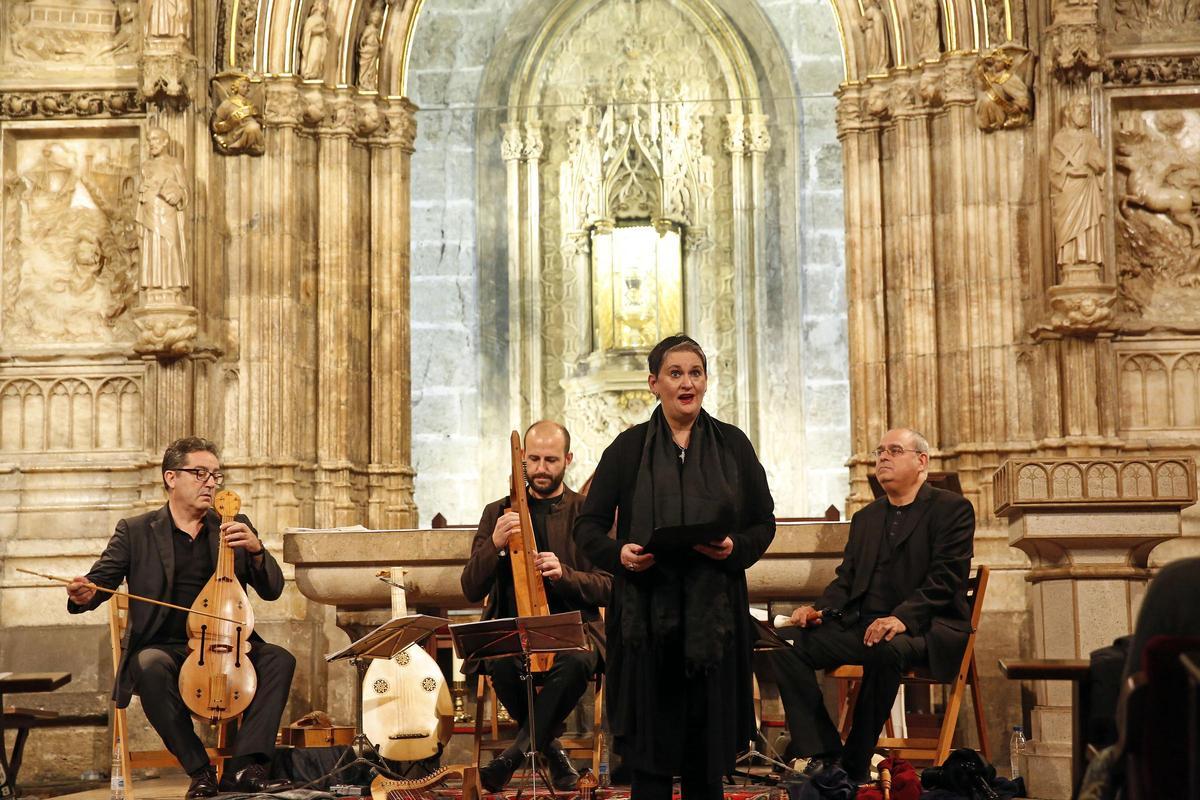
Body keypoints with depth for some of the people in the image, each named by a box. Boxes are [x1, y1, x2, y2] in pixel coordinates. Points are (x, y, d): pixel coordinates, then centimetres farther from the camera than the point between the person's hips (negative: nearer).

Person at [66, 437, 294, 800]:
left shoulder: (234, 528, 13)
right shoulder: (135, 531, 7)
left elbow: (272, 590, 7)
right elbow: (100, 580, 1)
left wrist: (255, 550, -14)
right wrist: (84, 595, -25)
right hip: (163, 648, -2)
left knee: (279, 658, -25)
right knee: (150, 666, -36)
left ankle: (243, 766, -26)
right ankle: (200, 769, -22)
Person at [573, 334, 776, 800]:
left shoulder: (733, 445, 7)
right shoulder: (629, 447, 5)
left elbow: (764, 523, 10)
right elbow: (588, 526, 5)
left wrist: (736, 548, -11)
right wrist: (618, 553, -15)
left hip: (714, 612, 1)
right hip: (646, 615, -1)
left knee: (708, 747, 4)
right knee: (649, 748, 0)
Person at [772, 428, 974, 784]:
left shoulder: (952, 509, 1)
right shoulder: (865, 518, 23)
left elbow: (945, 580, -10)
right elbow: (846, 579, 19)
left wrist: (902, 618, -25)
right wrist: (819, 609, -3)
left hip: (923, 630, -6)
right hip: (862, 626, 6)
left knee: (884, 649, -39)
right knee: (790, 643, -16)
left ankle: (855, 765, -24)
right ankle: (824, 757, -16)